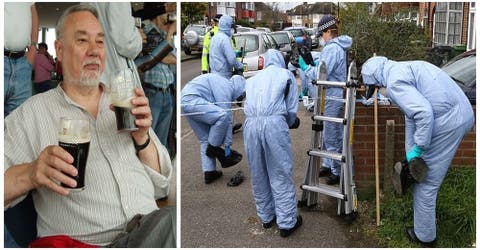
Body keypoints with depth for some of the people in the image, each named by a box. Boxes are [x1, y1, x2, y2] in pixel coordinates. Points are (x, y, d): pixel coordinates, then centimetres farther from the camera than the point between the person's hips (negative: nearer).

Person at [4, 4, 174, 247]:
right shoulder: (31, 113, 6)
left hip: (151, 230, 4)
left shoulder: (125, 103, 16)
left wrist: (142, 138, -2)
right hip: (79, 241, -4)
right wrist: (30, 174, -18)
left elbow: (161, 188, 14)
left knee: (166, 219, -28)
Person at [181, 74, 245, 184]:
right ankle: (213, 148, -6)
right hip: (192, 100, -11)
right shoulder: (226, 88, -11)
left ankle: (209, 172, 14)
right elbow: (226, 118, -12)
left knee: (205, 140, 12)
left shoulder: (224, 84, 20)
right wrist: (227, 145, -7)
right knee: (223, 116, -24)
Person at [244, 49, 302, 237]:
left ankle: (266, 217, 30)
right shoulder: (286, 74, 16)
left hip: (250, 124, 4)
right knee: (281, 175, 5)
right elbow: (292, 109, 10)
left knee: (258, 175, 16)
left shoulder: (252, 79, 27)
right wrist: (291, 123, 30)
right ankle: (287, 222, 13)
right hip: (274, 124, -4)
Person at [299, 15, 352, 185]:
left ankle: (338, 172, 11)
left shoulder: (332, 49, -20)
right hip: (331, 97, 11)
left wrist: (305, 67, -8)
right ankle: (328, 165, 33)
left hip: (333, 99, -11)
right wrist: (314, 64, 7)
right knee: (328, 135, 20)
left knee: (333, 138, 0)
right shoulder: (338, 47, 13)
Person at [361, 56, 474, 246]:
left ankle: (424, 236, 23)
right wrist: (411, 151, 24)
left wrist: (418, 148, -13)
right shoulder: (405, 68, 20)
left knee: (426, 184, 6)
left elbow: (424, 113, -25)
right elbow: (412, 113, 22)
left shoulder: (394, 82, -12)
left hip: (447, 123, -10)